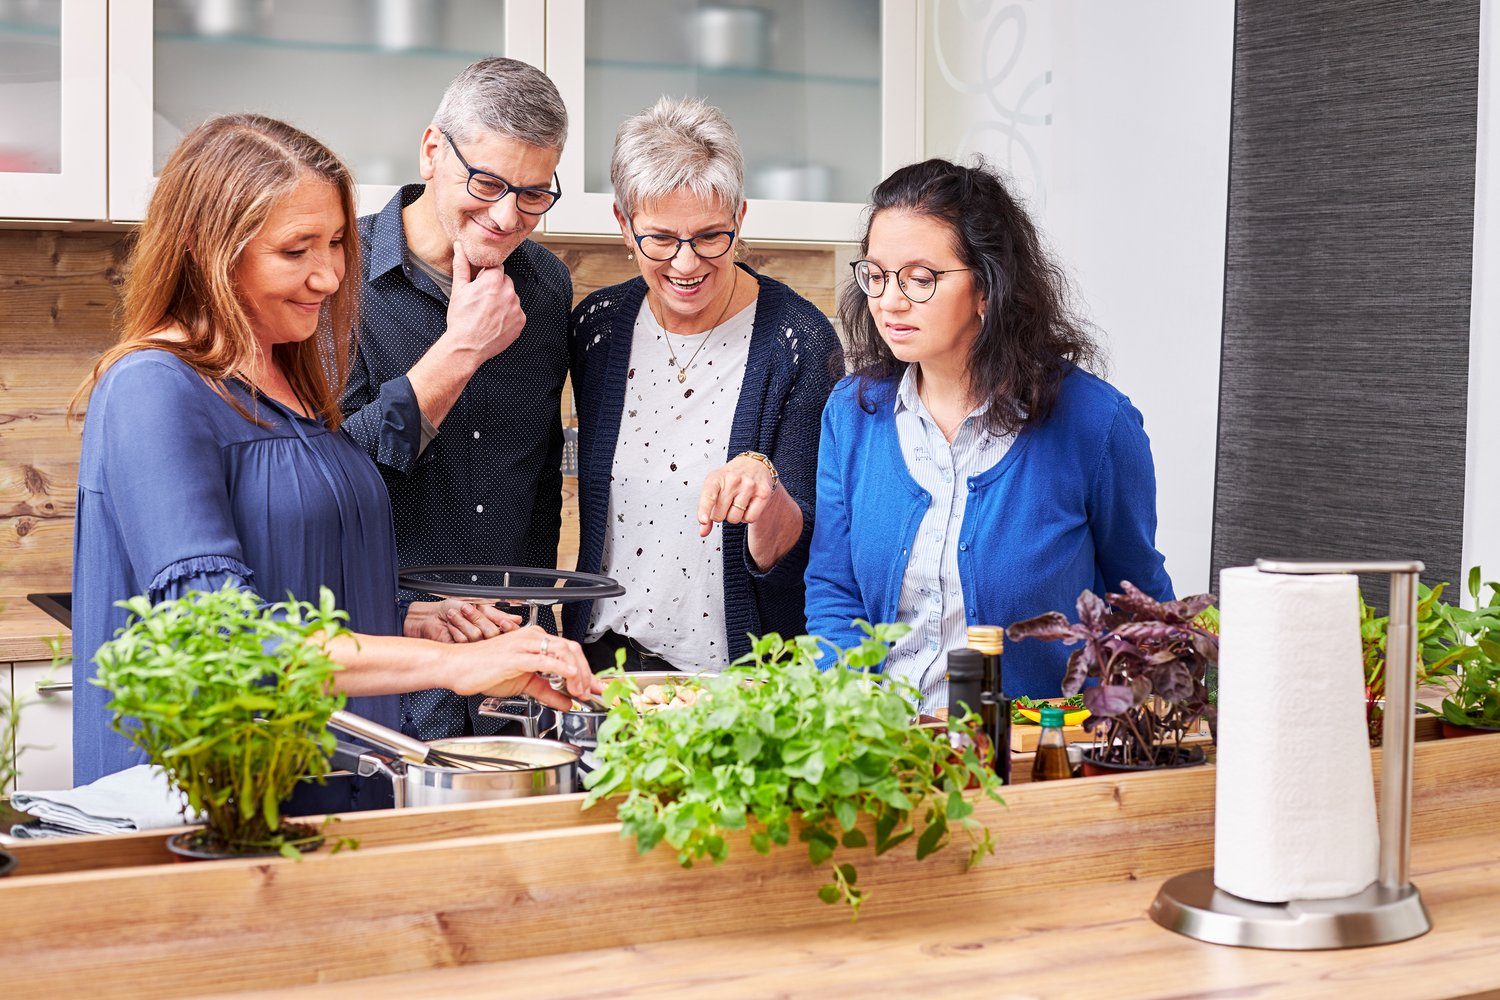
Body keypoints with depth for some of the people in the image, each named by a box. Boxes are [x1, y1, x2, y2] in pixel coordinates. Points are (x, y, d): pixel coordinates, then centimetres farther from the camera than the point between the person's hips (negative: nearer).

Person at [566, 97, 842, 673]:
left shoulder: (799, 342, -9)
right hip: (604, 657, 4)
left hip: (739, 675, -3)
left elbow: (798, 554, -9)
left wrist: (765, 493, -29)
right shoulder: (598, 325, 5)